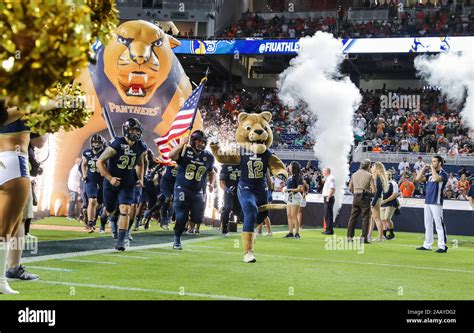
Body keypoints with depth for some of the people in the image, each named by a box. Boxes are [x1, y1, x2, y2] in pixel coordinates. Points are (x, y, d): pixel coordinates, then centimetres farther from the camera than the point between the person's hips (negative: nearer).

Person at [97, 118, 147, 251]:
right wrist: (110, 178, -22)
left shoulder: (141, 147, -5)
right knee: (110, 212, 13)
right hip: (112, 182, -2)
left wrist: (140, 179, 2)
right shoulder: (116, 145, -20)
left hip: (128, 184, 2)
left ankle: (121, 241, -13)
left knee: (125, 210, -16)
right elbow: (100, 162, -15)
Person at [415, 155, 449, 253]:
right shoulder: (430, 173, 17)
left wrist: (433, 168, -11)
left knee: (439, 224, -8)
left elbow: (436, 178, -25)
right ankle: (427, 245, 17)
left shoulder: (443, 173, -5)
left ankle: (442, 246, -8)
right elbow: (418, 179, 13)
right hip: (427, 202, 8)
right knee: (428, 224, 11)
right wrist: (424, 168, 8)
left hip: (436, 202, -8)